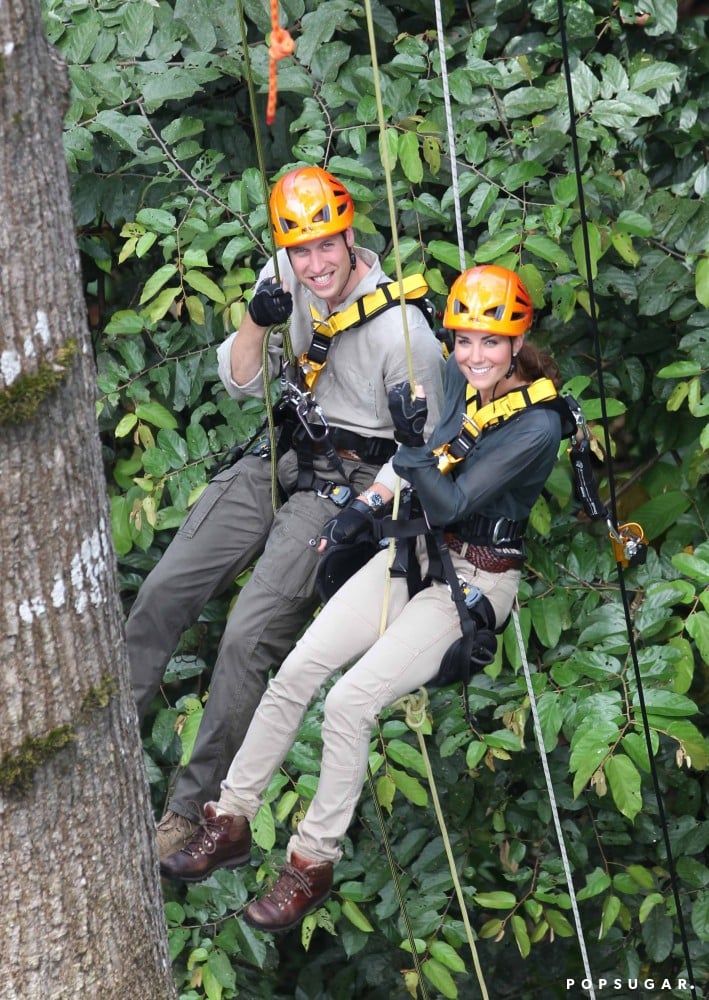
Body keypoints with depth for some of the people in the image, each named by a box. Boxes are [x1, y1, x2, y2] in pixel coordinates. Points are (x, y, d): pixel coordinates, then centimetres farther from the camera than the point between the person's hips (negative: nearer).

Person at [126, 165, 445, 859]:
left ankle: (195, 808, -7)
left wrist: (363, 513, -21)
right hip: (278, 458, 6)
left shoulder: (403, 332, -20)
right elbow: (240, 384, 5)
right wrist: (256, 325, -15)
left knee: (250, 636, -17)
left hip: (345, 482, -6)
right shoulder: (285, 283, -3)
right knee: (163, 591, -1)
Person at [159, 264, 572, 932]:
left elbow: (452, 504, -24)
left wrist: (414, 442, -33)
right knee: (296, 672, -6)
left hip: (474, 584, -7)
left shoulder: (537, 426, -21)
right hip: (417, 554, 7)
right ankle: (230, 822, 4)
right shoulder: (458, 378, 1)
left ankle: (313, 864, -8)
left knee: (350, 700, -20)